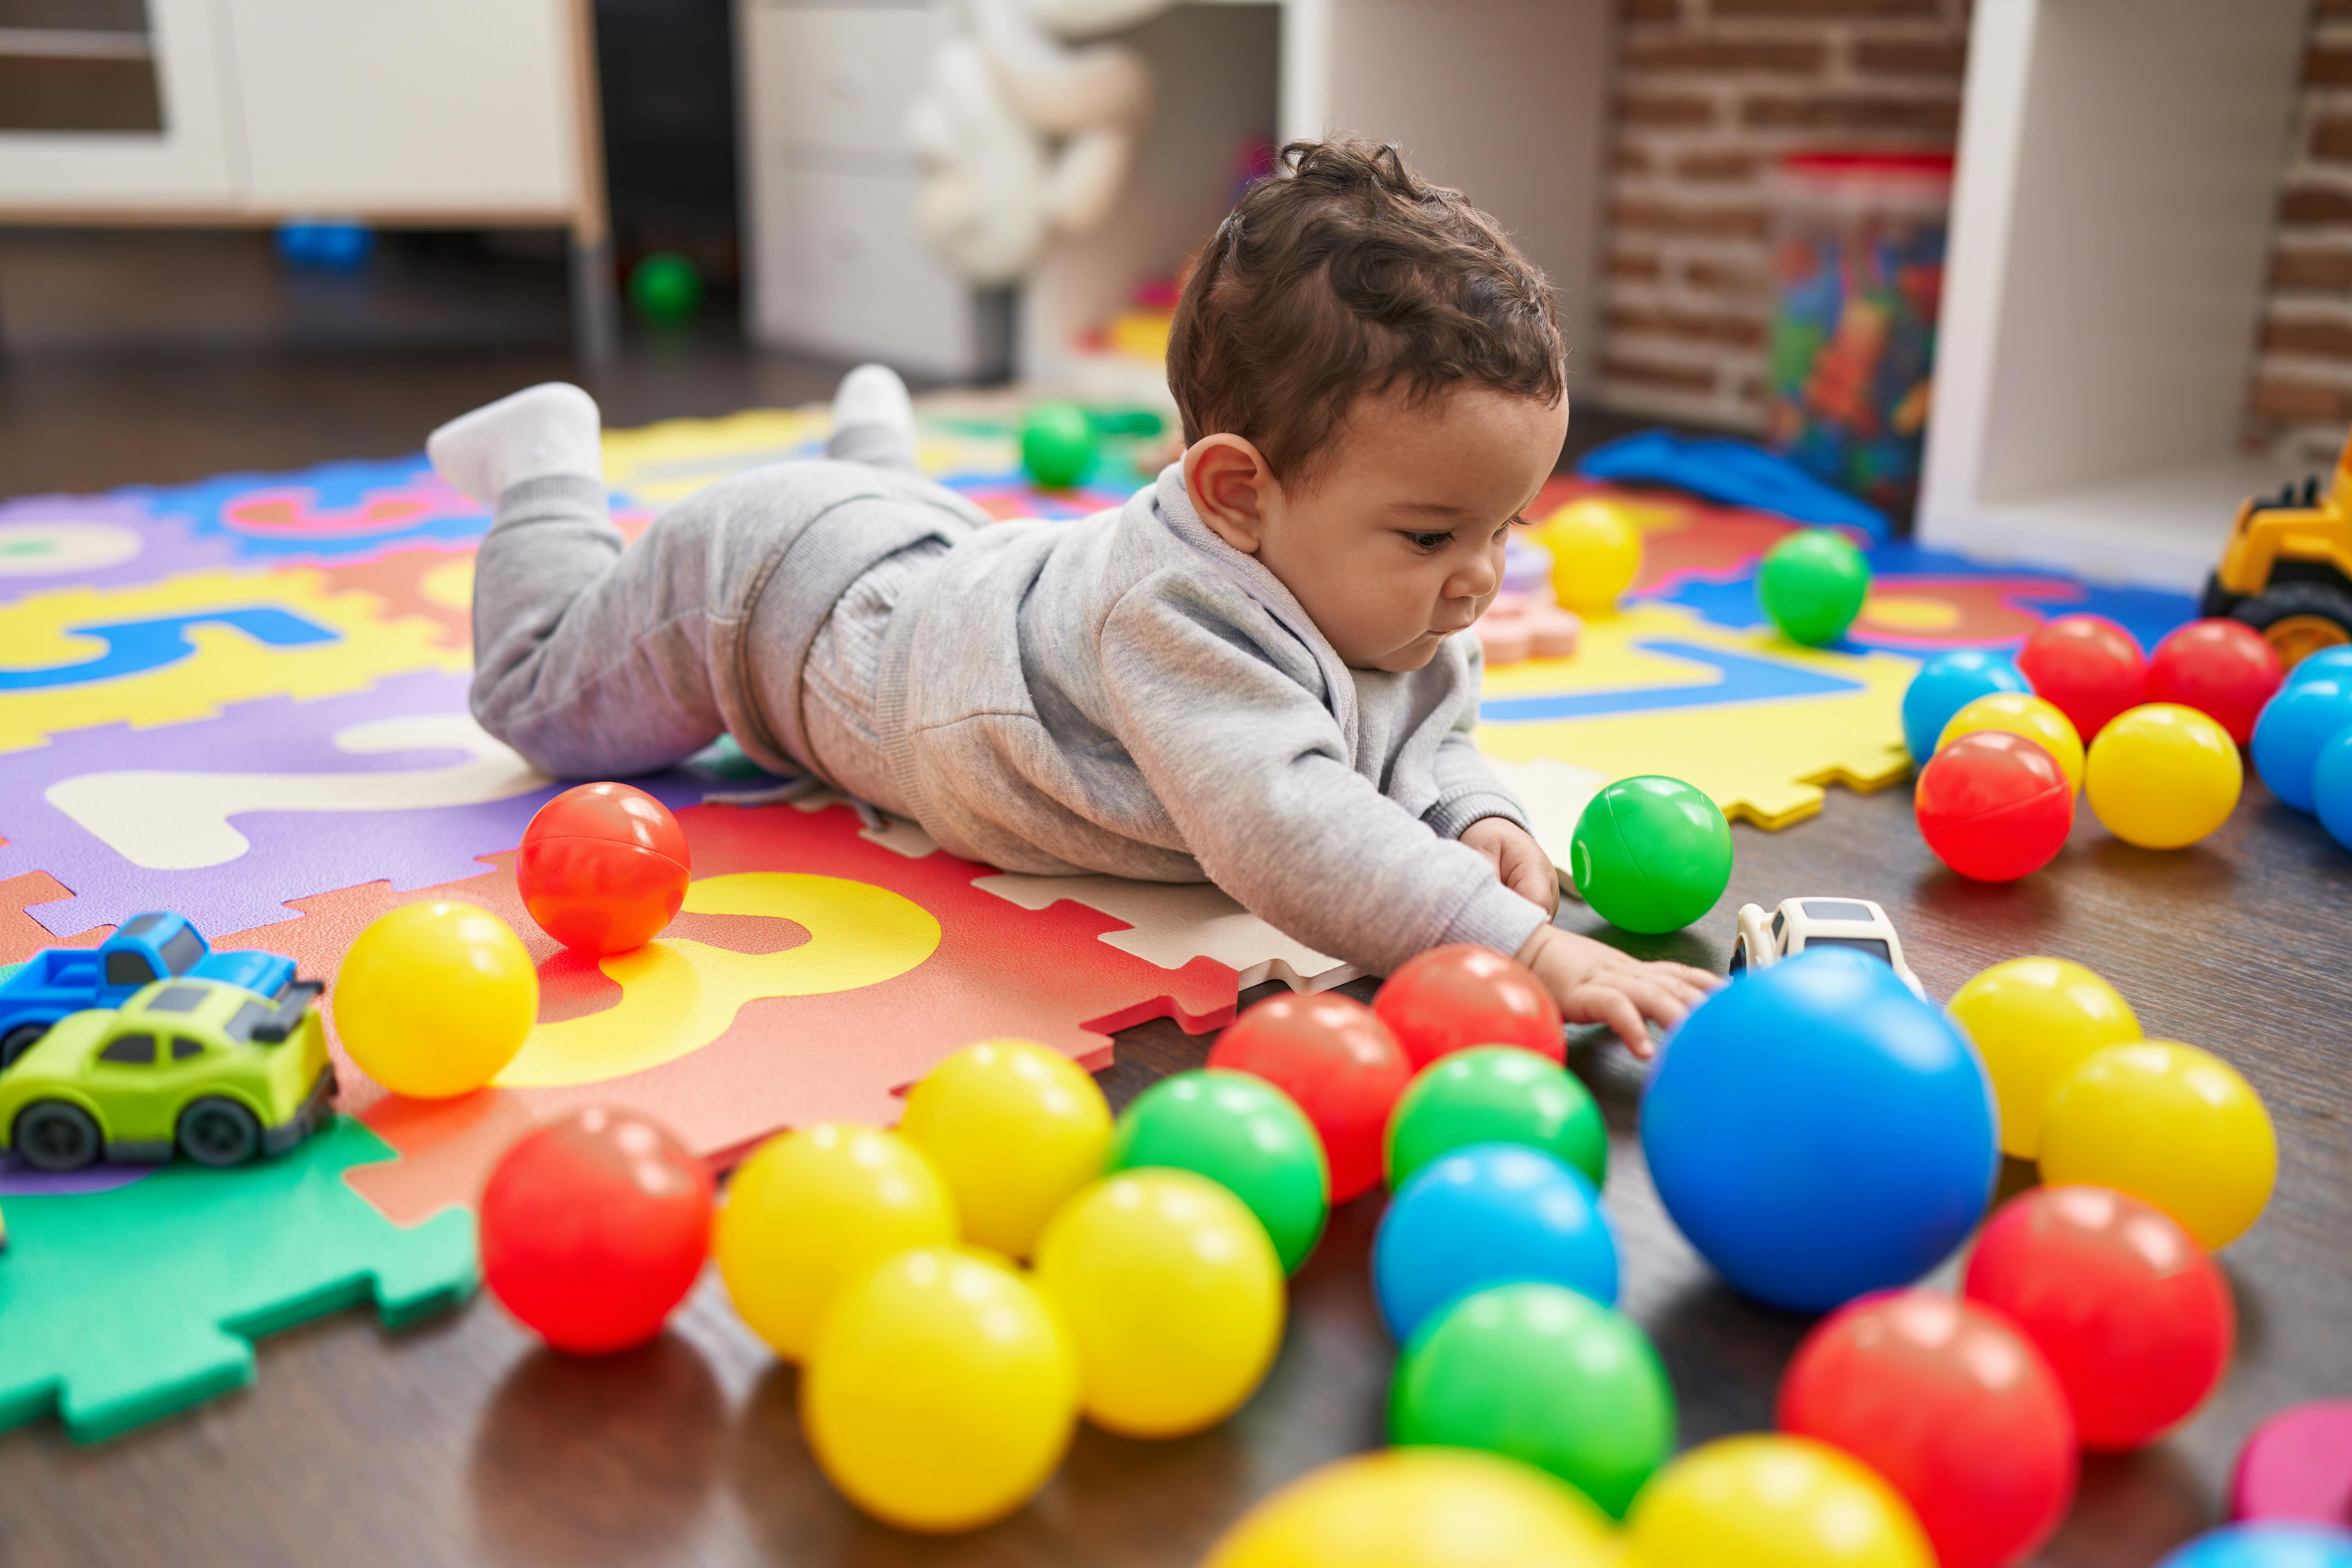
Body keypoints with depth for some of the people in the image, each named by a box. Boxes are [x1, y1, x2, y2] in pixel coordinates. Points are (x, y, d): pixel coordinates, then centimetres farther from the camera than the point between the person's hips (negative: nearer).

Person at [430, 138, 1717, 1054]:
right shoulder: (1179, 605, -49)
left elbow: (1430, 744, -7)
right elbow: (1271, 827, -61)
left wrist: (1473, 817, -30)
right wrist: (1521, 945, -67)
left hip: (949, 556, 6)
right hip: (770, 586, -6)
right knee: (542, 694, 22)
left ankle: (877, 443, 62)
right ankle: (549, 468, 40)